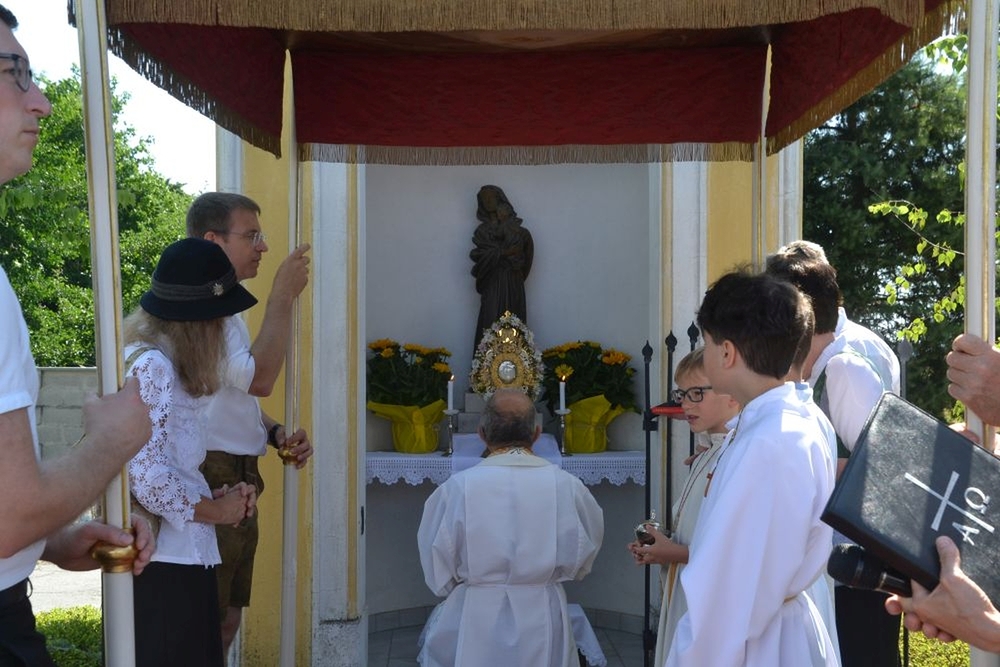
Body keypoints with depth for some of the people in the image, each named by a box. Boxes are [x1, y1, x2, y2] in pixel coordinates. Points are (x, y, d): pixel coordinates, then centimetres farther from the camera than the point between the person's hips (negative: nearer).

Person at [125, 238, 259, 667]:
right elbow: (147, 474, -24)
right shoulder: (151, 366, -20)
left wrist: (217, 496, 2)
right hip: (164, 559, -10)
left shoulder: (163, 361, 12)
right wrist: (216, 510, -10)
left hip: (178, 554, 10)